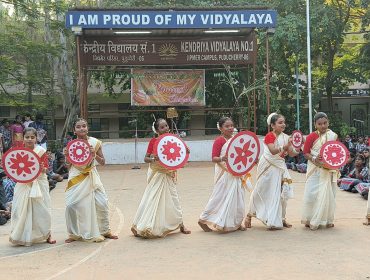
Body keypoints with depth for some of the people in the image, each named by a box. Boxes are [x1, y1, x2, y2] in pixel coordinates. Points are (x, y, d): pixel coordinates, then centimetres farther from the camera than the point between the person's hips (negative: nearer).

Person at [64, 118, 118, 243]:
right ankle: (74, 234, 14)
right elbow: (68, 165, 3)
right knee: (71, 205, -7)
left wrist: (94, 154, -18)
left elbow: (102, 162, -1)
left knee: (102, 203, -2)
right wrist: (66, 156, -16)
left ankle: (105, 231, 21)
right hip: (76, 177, 0)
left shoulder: (95, 142, -5)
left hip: (91, 176, 0)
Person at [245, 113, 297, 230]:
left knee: (281, 192, 7)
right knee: (261, 191, 4)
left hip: (280, 167, 6)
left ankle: (280, 218, 20)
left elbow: (291, 154, 1)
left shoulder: (285, 137, 4)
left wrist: (299, 150, -18)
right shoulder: (269, 136, -14)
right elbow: (273, 150, -29)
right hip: (268, 167, -6)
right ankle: (250, 214, 21)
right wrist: (285, 147, -42)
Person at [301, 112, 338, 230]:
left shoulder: (333, 136, 4)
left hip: (329, 170, 3)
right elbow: (306, 152, -6)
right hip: (315, 170, -3)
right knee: (312, 193, -3)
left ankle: (326, 220, 22)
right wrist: (314, 159, -22)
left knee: (328, 194, 8)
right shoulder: (312, 136, -8)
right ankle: (309, 219, 13)